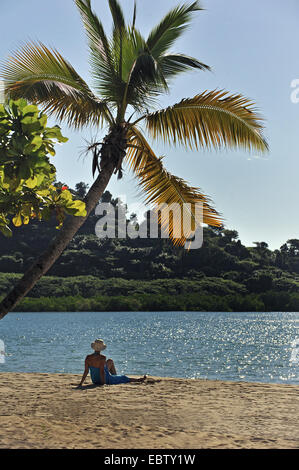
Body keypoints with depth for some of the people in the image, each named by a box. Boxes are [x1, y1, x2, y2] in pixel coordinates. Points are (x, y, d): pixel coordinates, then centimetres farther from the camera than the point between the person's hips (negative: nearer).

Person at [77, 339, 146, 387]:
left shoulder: (88, 358, -14)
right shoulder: (102, 358, -28)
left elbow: (86, 371, -14)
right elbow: (102, 372, -28)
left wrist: (81, 383, -9)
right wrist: (103, 383, -23)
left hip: (94, 380, 7)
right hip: (106, 380, -7)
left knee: (110, 361, 25)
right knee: (123, 378, 17)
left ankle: (115, 376, 47)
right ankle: (139, 380, 40)